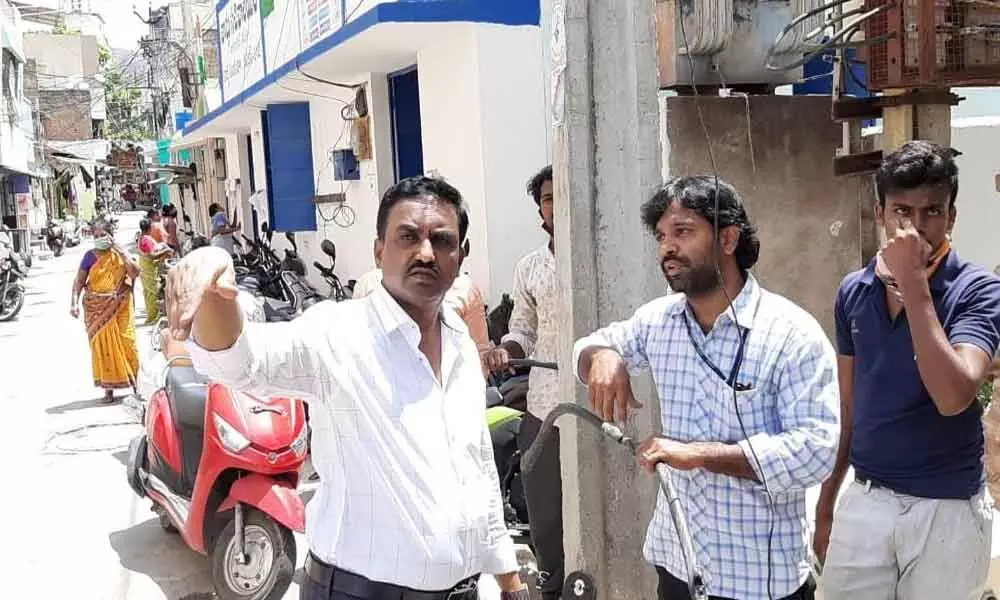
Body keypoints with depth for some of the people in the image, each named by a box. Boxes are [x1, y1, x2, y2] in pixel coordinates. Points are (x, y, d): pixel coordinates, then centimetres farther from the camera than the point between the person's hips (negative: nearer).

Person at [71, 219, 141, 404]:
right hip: (98, 308, 0)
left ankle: (134, 382, 11)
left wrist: (121, 252, -11)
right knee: (102, 345, 1)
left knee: (127, 342, -2)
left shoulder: (120, 254, 5)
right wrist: (74, 302, -10)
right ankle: (108, 387, 7)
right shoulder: (90, 256, 3)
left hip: (120, 306, 0)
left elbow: (135, 272, -8)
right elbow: (79, 281, 1)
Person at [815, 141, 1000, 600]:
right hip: (864, 502, 3)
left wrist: (913, 282, -26)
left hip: (946, 511, -3)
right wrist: (826, 504, 12)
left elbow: (953, 397, -27)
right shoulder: (853, 292, 1)